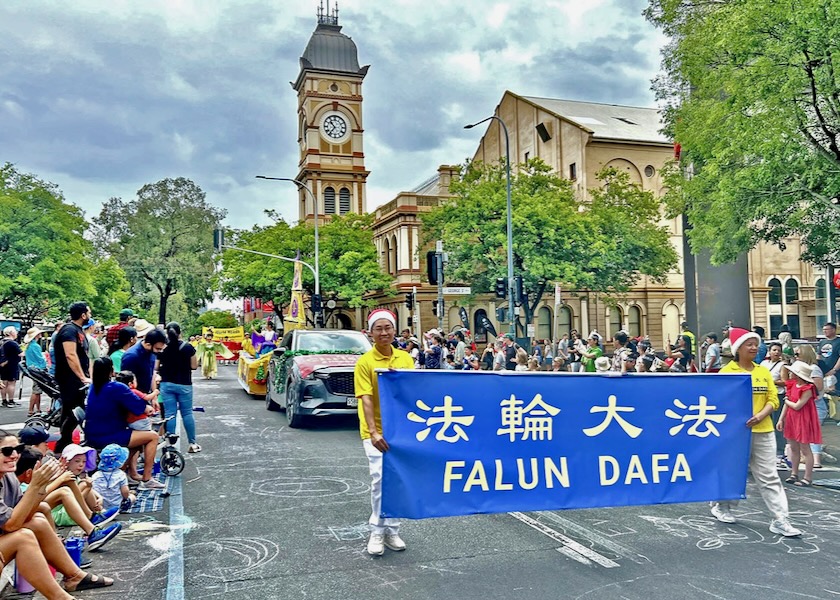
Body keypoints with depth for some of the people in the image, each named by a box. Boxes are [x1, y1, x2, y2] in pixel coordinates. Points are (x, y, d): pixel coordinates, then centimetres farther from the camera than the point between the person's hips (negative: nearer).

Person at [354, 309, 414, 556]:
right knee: (380, 478, -10)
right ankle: (377, 532, 5)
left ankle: (392, 530, 23)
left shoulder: (405, 358, 3)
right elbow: (366, 399, -15)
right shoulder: (365, 362, -9)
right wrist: (373, 432, -24)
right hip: (375, 431, -4)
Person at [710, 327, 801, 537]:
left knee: (769, 476, 3)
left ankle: (780, 519, 5)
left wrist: (760, 415, -12)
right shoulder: (727, 372, -6)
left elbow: (773, 399, 5)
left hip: (763, 431, 4)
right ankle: (721, 506, 29)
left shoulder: (763, 372, 9)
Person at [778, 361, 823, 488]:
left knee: (805, 449, 1)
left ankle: (808, 478, 9)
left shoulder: (807, 389, -19)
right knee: (794, 448, 15)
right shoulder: (792, 385, 3)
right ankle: (794, 474, 26)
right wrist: (781, 419, 5)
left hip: (803, 421, -8)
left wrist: (787, 401, -3)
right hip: (792, 419, 8)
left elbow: (797, 406, -22)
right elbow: (787, 404, 7)